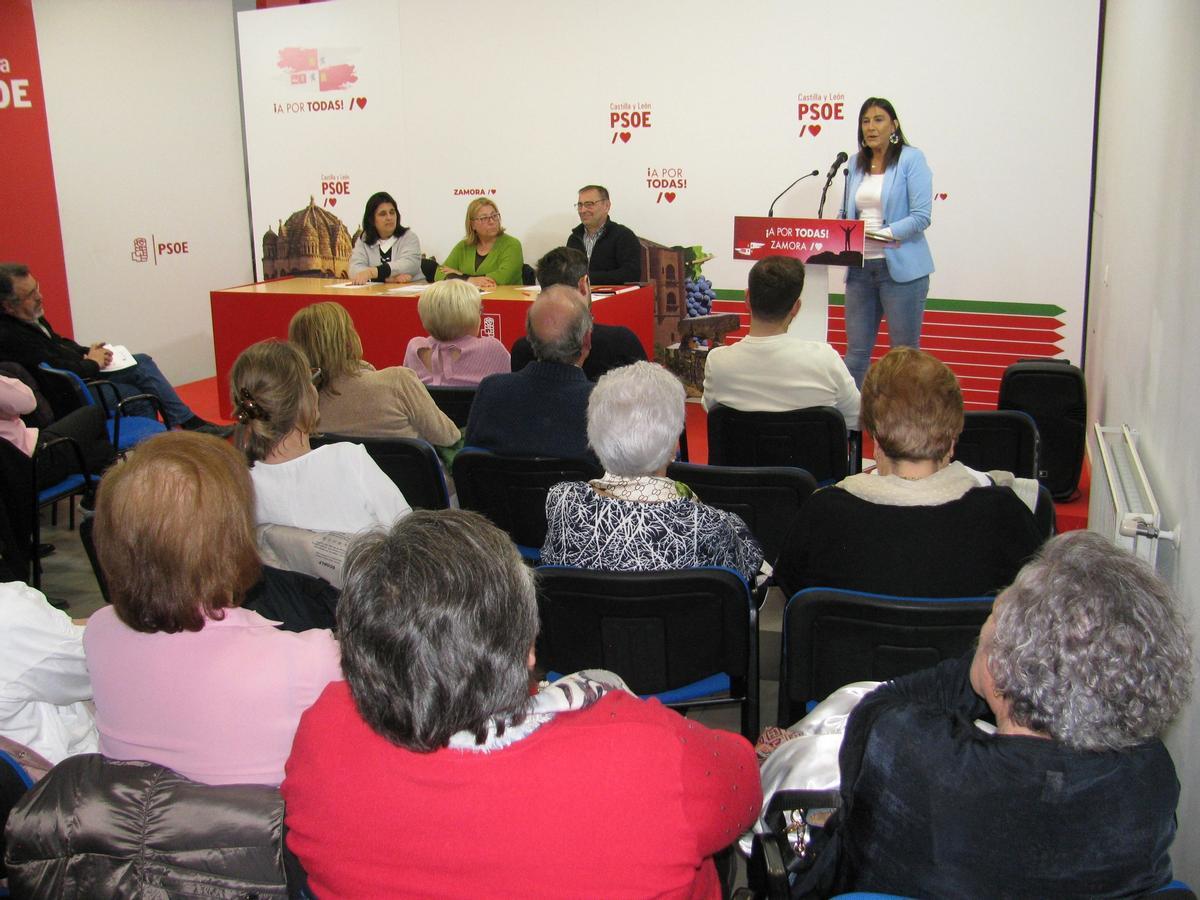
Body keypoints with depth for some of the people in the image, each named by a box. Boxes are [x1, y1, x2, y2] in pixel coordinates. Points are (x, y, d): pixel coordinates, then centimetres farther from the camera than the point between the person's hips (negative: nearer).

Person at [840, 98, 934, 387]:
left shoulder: (912, 159, -3)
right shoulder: (856, 163, 13)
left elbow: (921, 216, -12)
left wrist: (883, 234, -23)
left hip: (901, 267, -5)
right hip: (860, 266, 5)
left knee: (905, 352, 1)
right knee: (856, 350, 7)